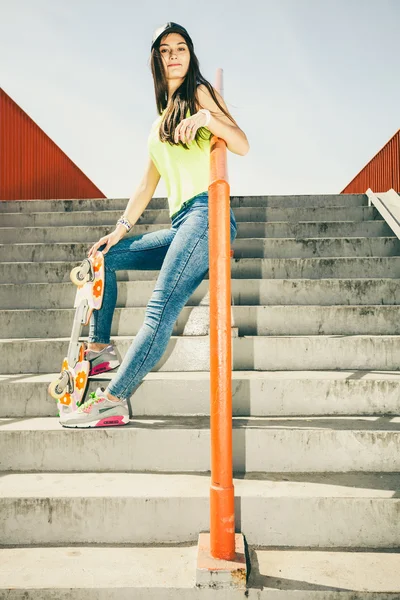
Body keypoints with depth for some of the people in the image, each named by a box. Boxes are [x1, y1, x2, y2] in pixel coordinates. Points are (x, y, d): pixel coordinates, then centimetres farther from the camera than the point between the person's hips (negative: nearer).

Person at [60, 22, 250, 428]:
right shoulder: (160, 122, 26)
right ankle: (100, 348, 10)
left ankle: (113, 400, -25)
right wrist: (120, 229, 18)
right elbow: (147, 184, 24)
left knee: (162, 305, -22)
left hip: (205, 213, -8)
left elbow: (242, 146, -7)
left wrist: (207, 117, -24)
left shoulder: (200, 93, 7)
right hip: (181, 224, 8)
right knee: (103, 257, 10)